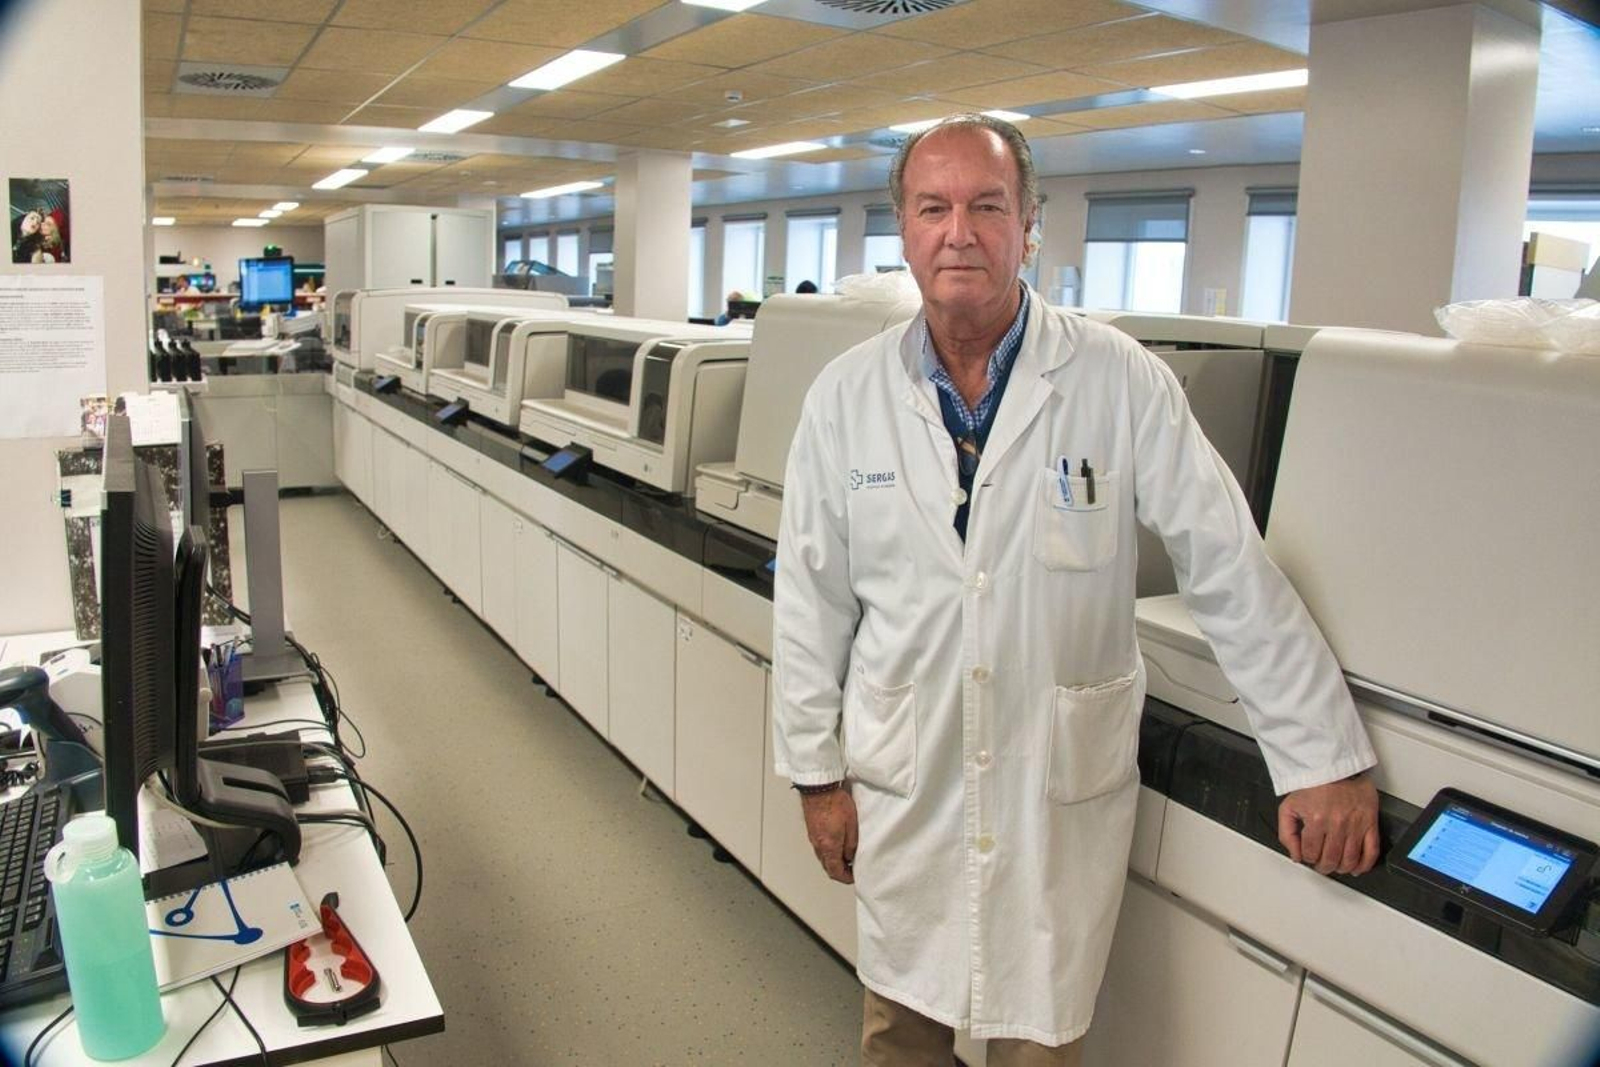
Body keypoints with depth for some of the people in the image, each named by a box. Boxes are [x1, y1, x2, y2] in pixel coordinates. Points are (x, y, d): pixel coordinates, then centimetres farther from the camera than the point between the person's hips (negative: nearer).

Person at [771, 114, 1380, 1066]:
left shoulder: (1122, 383, -10)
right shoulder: (847, 397, -4)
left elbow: (1233, 575, -7)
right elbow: (812, 600, 1)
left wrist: (1323, 761, -5)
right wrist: (818, 771, 4)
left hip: (1063, 790, -1)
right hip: (901, 783, 2)